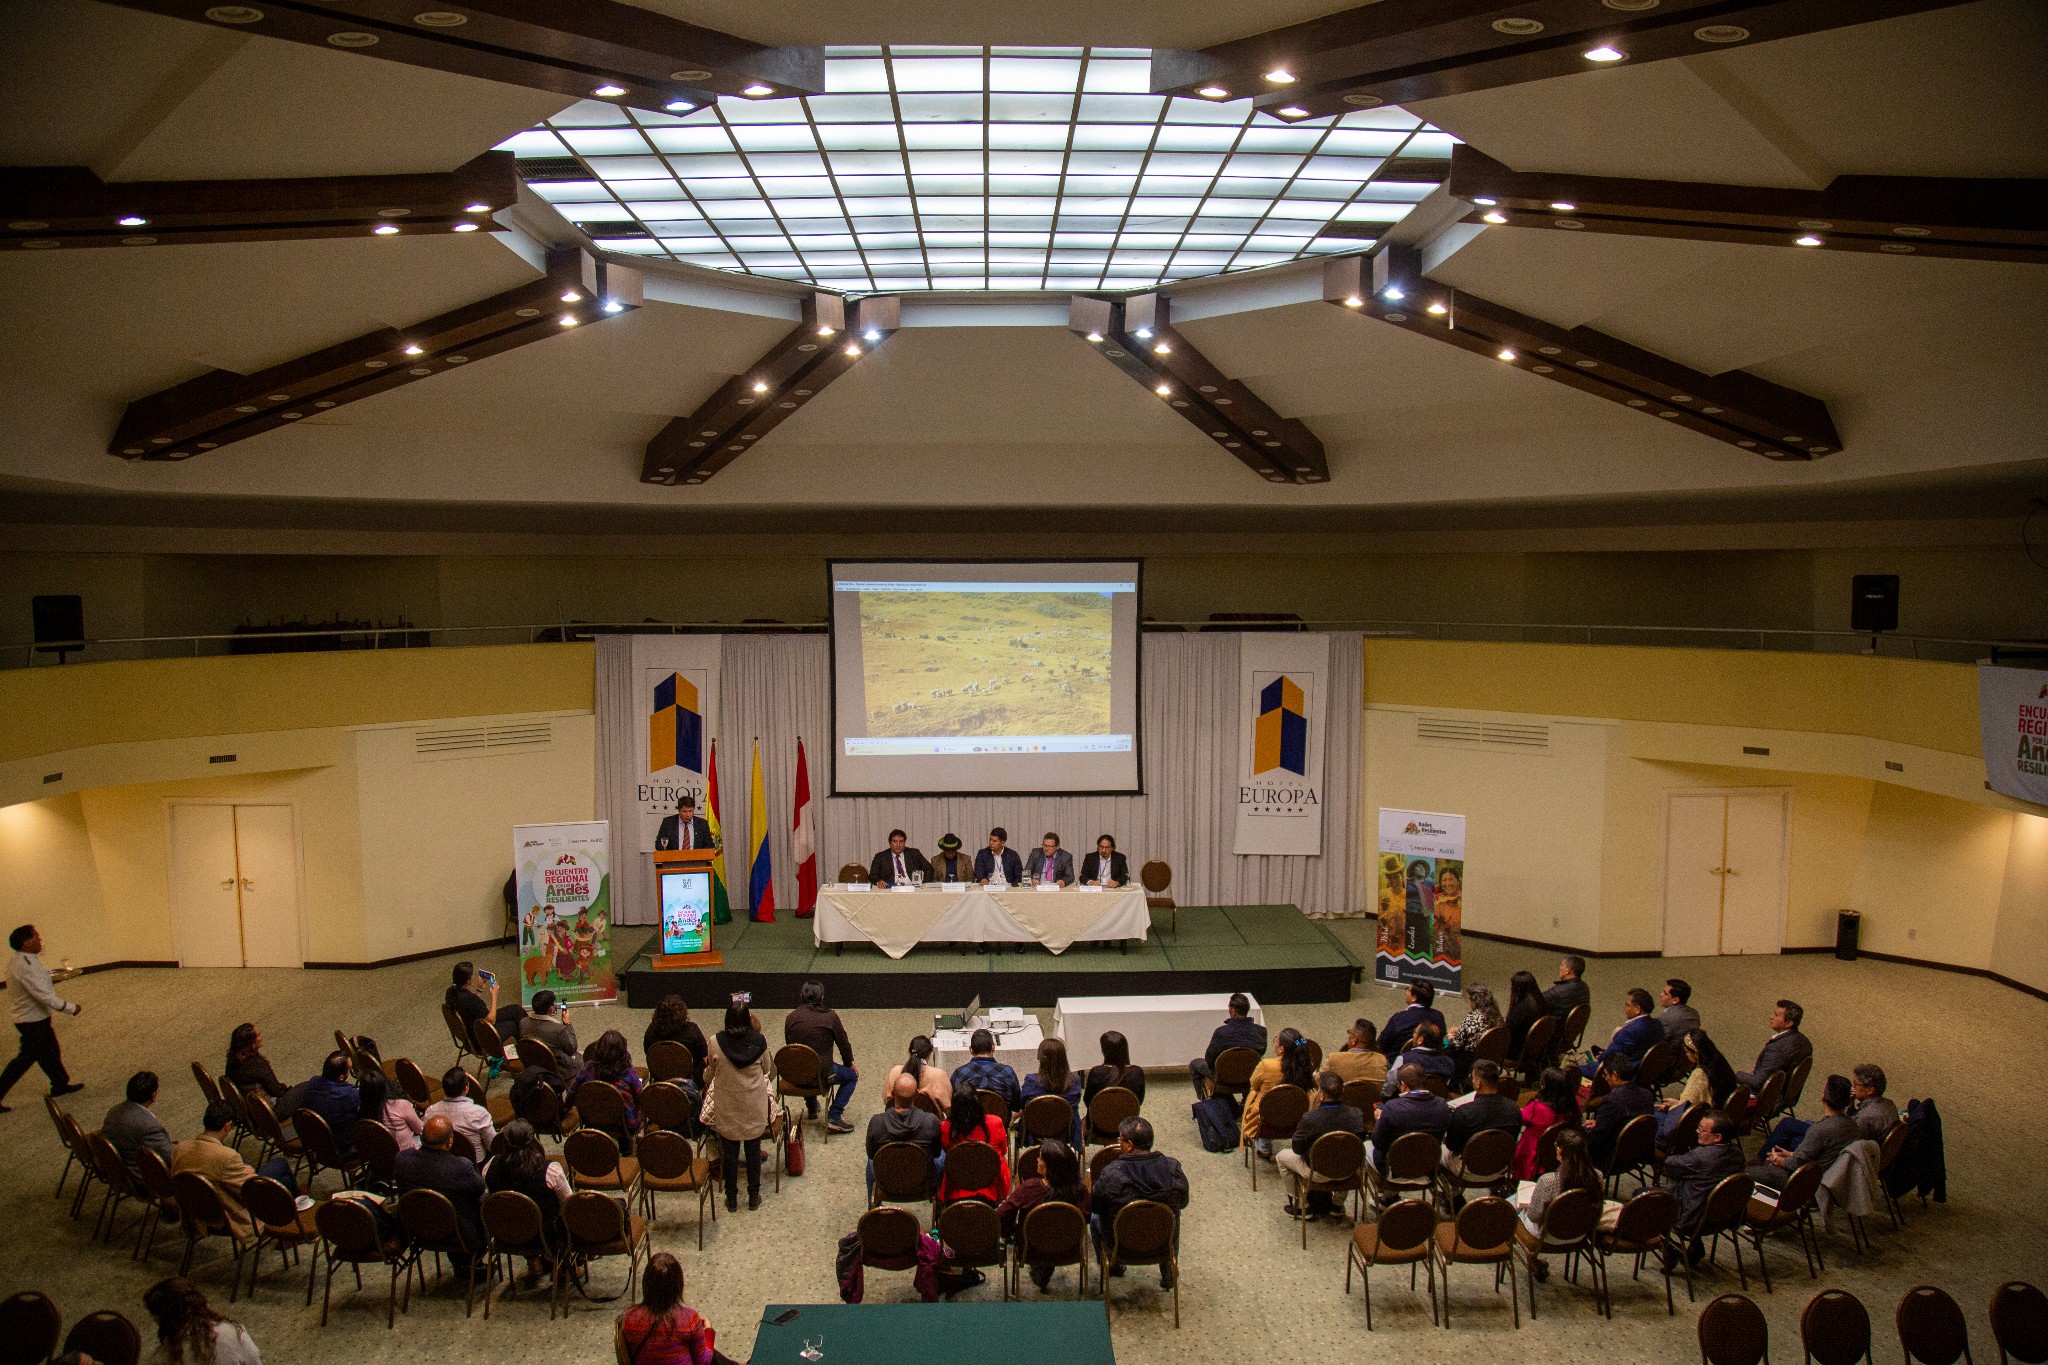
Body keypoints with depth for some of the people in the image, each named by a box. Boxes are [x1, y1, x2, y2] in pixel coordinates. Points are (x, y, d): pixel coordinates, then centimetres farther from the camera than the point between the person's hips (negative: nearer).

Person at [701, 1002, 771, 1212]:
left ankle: (731, 1198, 27)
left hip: (727, 1107, -1)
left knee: (730, 1151, 15)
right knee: (753, 1150, 16)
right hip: (755, 1107, 1)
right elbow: (765, 1069, 0)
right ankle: (754, 1196, 28)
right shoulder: (760, 1042, -15)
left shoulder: (716, 1042, -18)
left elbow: (712, 1069, -1)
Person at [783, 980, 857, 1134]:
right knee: (852, 1074, 20)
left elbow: (789, 1044, 13)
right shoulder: (830, 1017, -10)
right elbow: (843, 1043, 0)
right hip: (821, 1075, -5)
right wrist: (849, 1064, 20)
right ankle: (834, 1117, 7)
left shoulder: (791, 1018, 1)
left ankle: (811, 1108, 49)